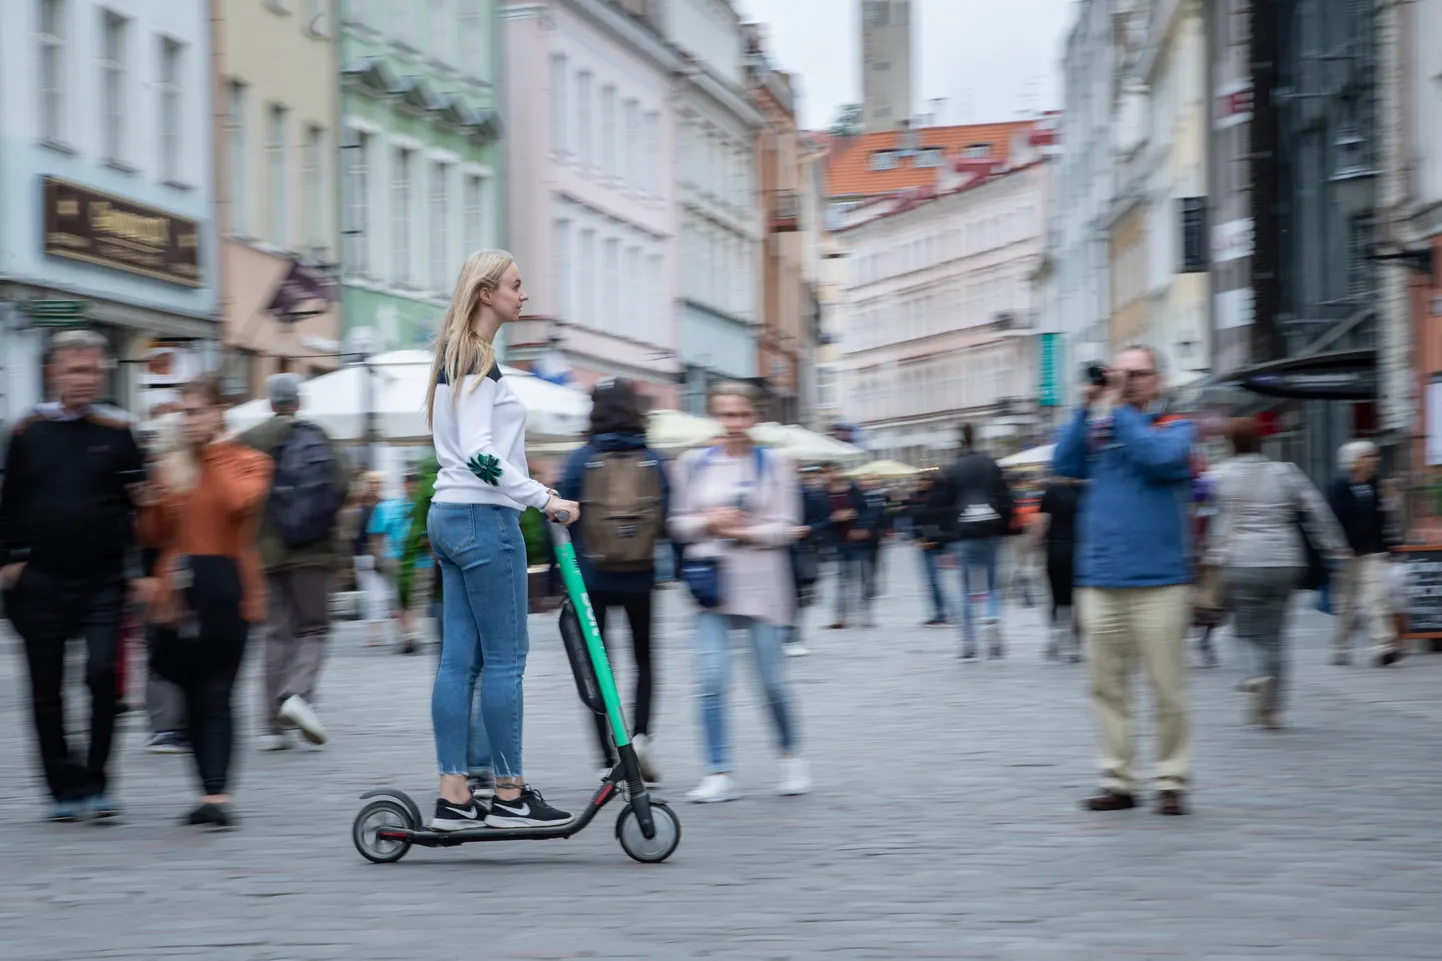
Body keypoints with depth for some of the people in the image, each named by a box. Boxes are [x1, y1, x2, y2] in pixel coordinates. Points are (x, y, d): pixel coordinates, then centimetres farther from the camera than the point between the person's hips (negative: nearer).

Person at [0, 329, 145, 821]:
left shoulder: (116, 432, 1)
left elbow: (139, 505, 2)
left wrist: (136, 571, -5)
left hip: (102, 582, -2)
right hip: (40, 582, 2)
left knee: (103, 676, -14)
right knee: (46, 690, 5)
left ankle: (95, 782, 1)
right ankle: (66, 788, 16)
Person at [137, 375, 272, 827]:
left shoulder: (247, 461, 4)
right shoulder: (171, 465, 17)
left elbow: (241, 501, -19)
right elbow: (153, 536, 17)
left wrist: (215, 452, -10)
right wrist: (154, 501, -3)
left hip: (225, 589, -5)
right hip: (179, 590, 5)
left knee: (215, 695, -11)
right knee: (195, 697, 6)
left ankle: (216, 793, -15)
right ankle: (213, 791, 10)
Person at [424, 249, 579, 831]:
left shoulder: (456, 357, 18)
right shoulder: (478, 361, -13)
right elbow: (479, 454, -21)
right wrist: (545, 499, -19)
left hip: (451, 516, 10)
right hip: (484, 520, -10)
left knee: (459, 659, 6)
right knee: (505, 658, -4)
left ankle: (453, 797, 6)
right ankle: (510, 796, 0)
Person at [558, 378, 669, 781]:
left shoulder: (581, 460, -7)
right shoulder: (652, 461, -2)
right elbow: (668, 521, 0)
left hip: (592, 578, -1)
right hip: (641, 578, 2)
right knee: (644, 657, 18)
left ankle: (610, 757, 0)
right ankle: (640, 733, -4)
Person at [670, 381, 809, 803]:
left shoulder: (773, 464, 2)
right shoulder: (693, 463, 6)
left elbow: (786, 527, -1)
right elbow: (678, 523, 9)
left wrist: (745, 533, -14)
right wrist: (709, 522, -9)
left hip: (761, 582, -1)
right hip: (711, 580, 1)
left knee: (772, 678, 4)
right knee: (711, 680, -8)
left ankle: (790, 757, 26)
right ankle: (719, 773, -4)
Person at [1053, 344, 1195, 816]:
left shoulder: (1175, 428, 5)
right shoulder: (1098, 427, 15)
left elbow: (1160, 458, -15)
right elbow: (1064, 464, 1)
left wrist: (1119, 410, -10)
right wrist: (1087, 409, -3)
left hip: (1157, 582, -4)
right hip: (1100, 579, 4)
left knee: (1168, 689, -3)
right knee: (1107, 687, 4)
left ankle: (1171, 782, 4)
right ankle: (1117, 781, 9)